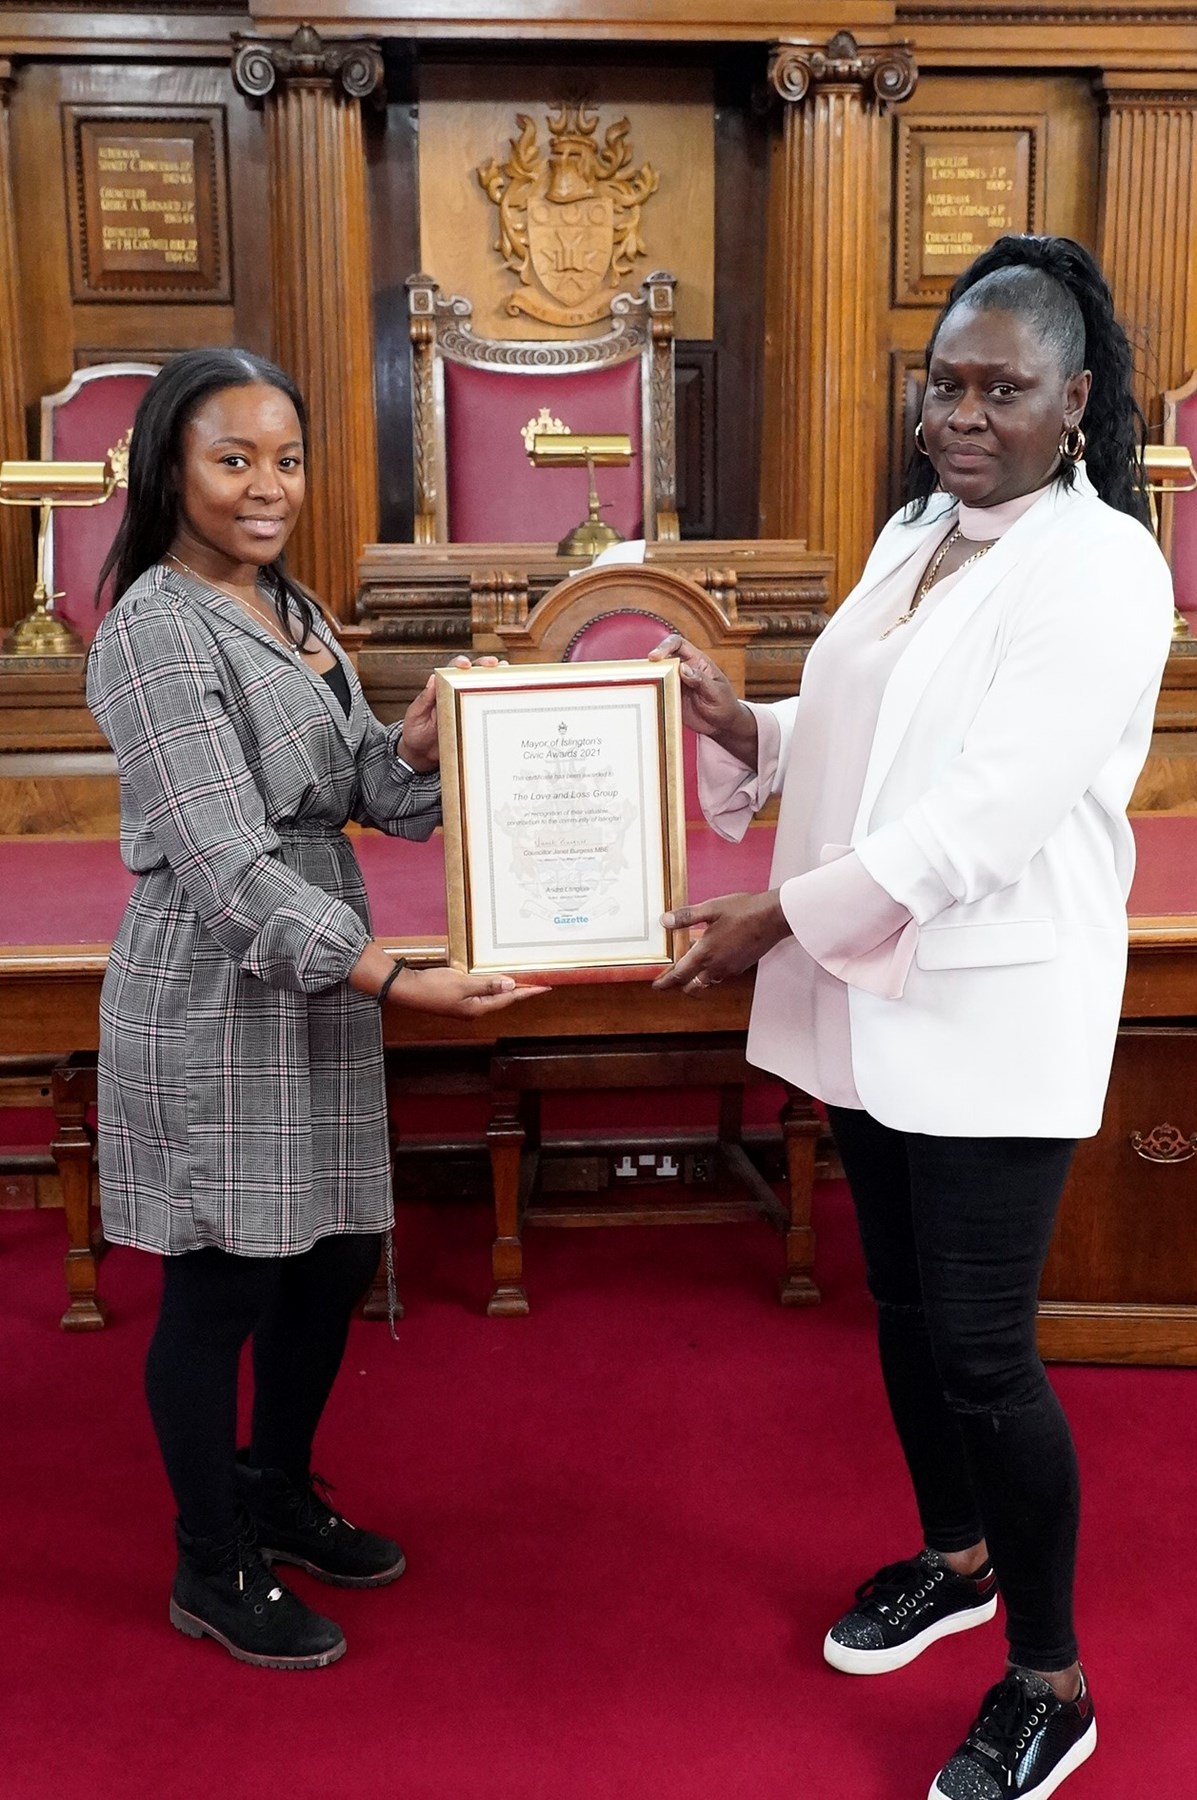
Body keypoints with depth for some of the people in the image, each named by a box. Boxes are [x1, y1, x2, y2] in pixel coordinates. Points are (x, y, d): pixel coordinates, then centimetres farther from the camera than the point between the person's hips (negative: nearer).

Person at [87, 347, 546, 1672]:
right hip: (213, 1004, -8)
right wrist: (396, 978, -30)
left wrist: (420, 742, -13)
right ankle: (213, 1572, 26)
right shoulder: (155, 629, -16)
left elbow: (361, 790, 9)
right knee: (221, 1286, 5)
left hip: (318, 985, 8)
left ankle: (278, 1496, 40)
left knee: (333, 1261, 17)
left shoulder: (290, 608, 11)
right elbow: (227, 862, -23)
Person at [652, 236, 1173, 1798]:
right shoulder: (914, 536, 11)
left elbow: (986, 816, -23)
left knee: (980, 1347, -1)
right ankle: (955, 1557, 42)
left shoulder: (1103, 566, -14)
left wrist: (781, 916, -24)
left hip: (994, 1015, -7)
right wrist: (734, 723, -2)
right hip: (874, 992, 8)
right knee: (903, 1301, 19)